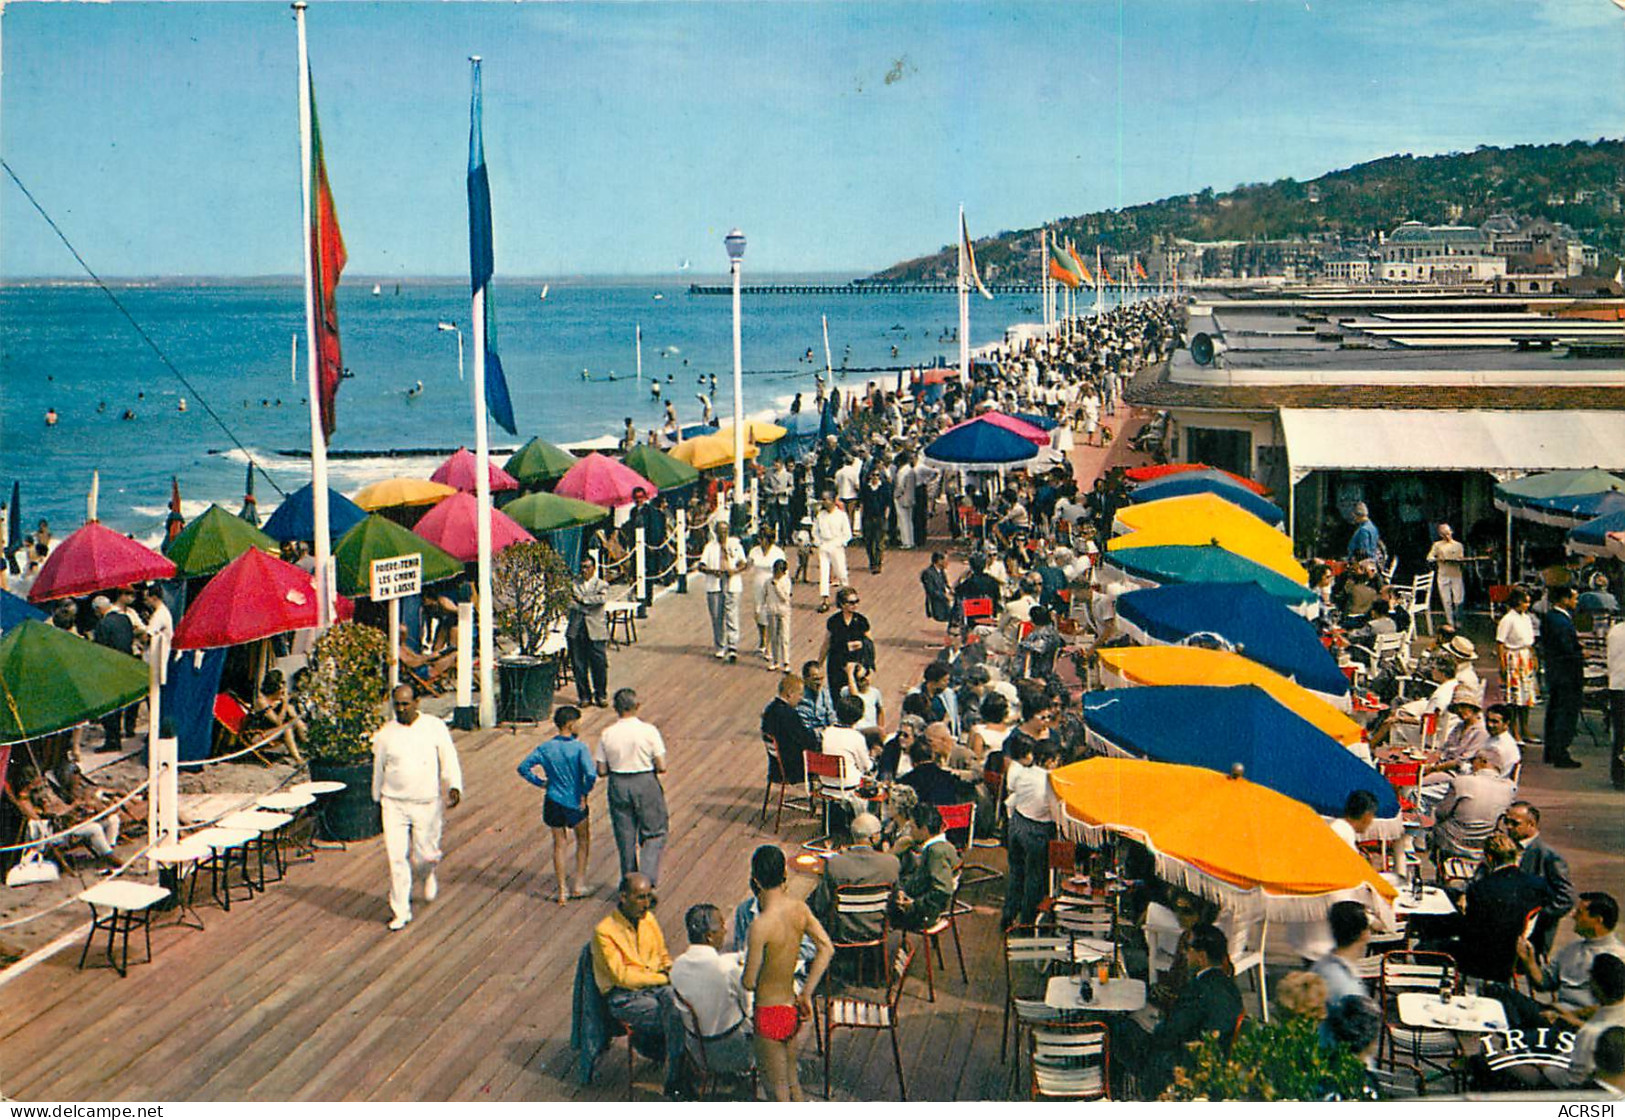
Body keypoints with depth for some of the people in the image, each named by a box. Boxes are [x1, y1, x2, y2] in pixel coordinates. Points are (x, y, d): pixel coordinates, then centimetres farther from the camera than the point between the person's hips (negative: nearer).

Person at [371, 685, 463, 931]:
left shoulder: (435, 727, -3)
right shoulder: (384, 734, 0)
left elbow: (449, 760, -4)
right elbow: (378, 770, 13)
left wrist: (454, 787, -19)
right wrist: (378, 800, 20)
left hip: (427, 803, -1)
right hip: (394, 804, 1)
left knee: (426, 854, 4)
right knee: (396, 857, -5)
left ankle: (429, 874, 42)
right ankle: (400, 911, 7)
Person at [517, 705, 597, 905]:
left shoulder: (545, 748, -2)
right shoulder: (579, 748, -15)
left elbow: (523, 768, -3)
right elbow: (591, 773, -26)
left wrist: (540, 783, 6)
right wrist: (584, 793, -10)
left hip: (553, 803, 3)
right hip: (575, 803, -3)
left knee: (559, 844, 14)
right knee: (583, 839, 21)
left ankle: (562, 890, 14)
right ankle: (579, 883, 19)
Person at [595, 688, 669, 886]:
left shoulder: (607, 734, -6)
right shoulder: (649, 731, -11)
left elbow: (601, 771, -4)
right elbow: (662, 767, -11)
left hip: (618, 786, 2)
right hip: (646, 783, -2)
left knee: (625, 837, 14)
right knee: (654, 834, 12)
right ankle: (648, 877, -3)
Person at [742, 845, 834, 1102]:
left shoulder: (760, 925, -26)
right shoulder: (799, 908, -6)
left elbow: (749, 982, -19)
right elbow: (827, 949, -6)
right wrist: (806, 994, -1)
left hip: (770, 1013, -7)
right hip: (793, 1009, 7)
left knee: (778, 1090, 9)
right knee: (791, 1081, 23)